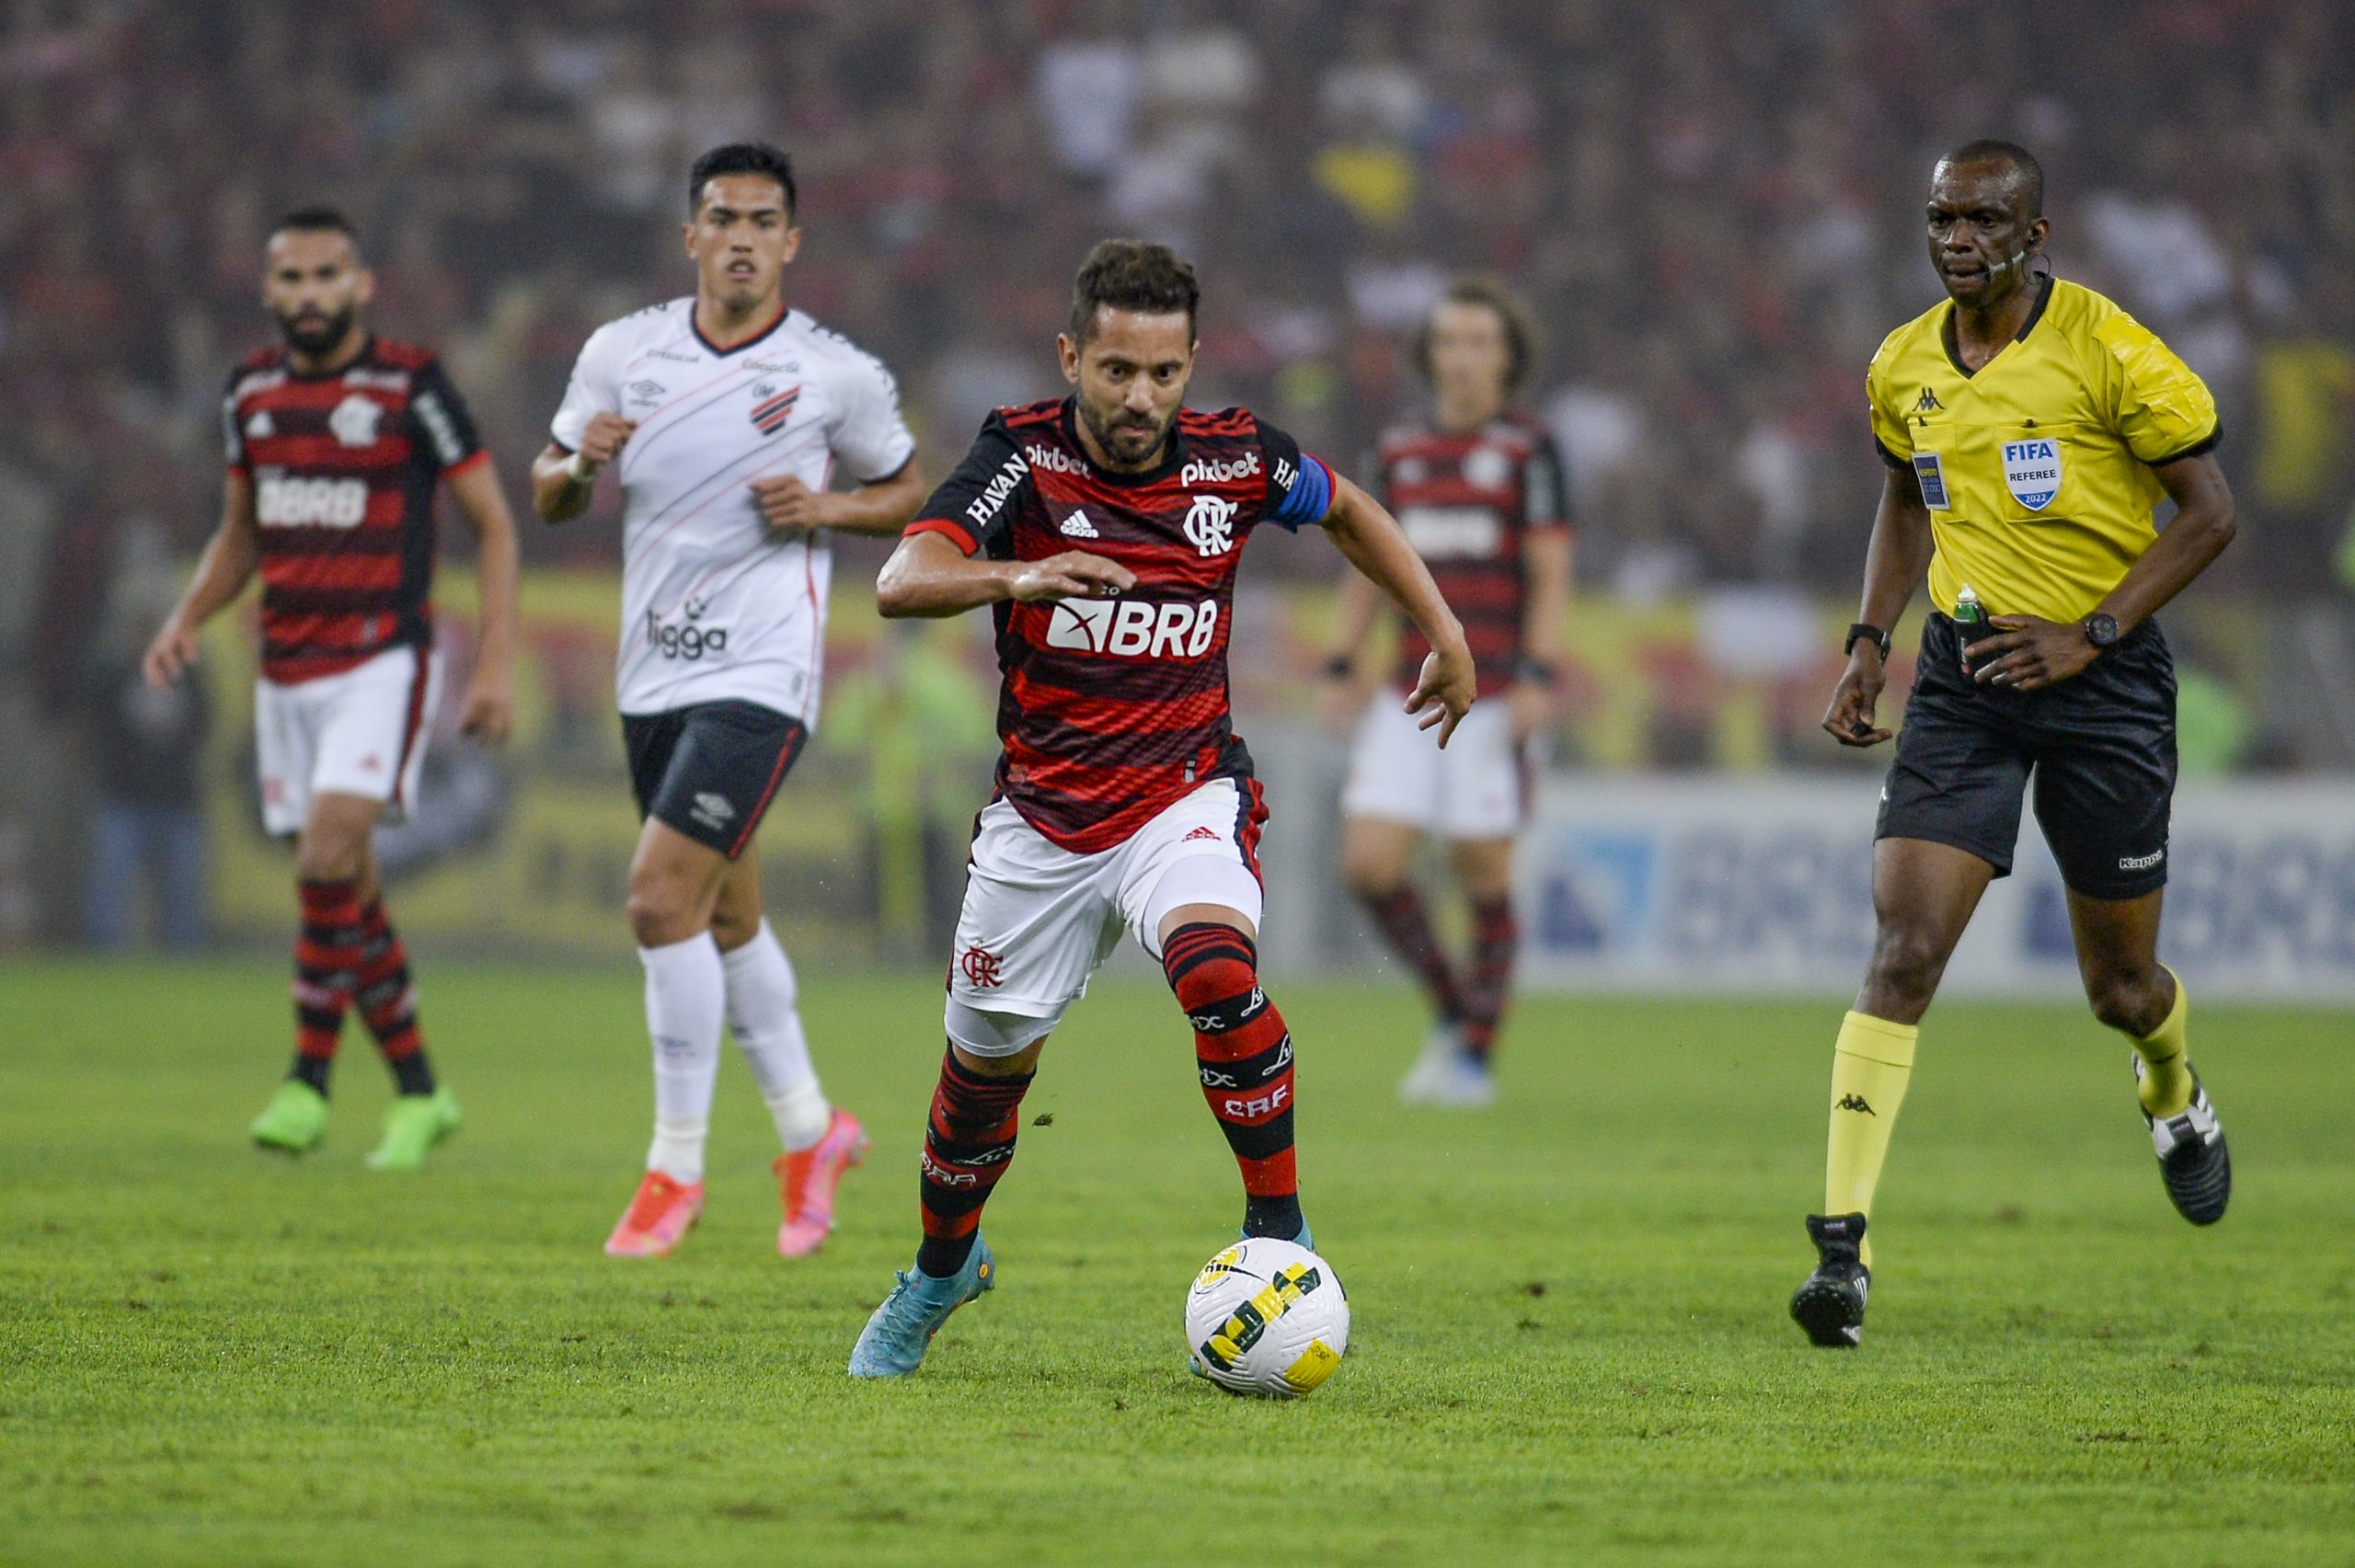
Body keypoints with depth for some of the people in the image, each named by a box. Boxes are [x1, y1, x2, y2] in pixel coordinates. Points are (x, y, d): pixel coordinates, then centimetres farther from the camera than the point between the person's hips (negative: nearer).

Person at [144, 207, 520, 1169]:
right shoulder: (252, 393, 9)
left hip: (383, 661, -6)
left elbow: (492, 521, -2)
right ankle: (418, 1094, 17)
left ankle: (309, 1079, -15)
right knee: (346, 888, 6)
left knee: (329, 855, -22)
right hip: (286, 672, 6)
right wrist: (188, 619, 4)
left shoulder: (410, 386, -7)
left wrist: (497, 662, -8)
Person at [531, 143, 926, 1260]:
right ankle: (810, 1134, 34)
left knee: (662, 895, -17)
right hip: (654, 676, 5)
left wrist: (825, 508, -11)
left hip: (759, 676, -5)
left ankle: (676, 1166, -7)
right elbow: (547, 497, 13)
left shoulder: (839, 377, -5)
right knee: (724, 919, 15)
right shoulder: (622, 352, 4)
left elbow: (907, 490, 9)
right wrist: (580, 464, -10)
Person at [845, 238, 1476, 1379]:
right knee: (986, 1062, 12)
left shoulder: (1233, 459, -7)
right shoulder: (1024, 455, -13)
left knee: (1216, 968, -32)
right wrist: (1018, 576, -48)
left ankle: (1277, 1231, -19)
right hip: (1042, 807, 1)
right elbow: (903, 582, -29)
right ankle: (941, 1269, 40)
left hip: (1185, 793, -1)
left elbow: (1348, 509, 17)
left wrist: (1445, 633, 14)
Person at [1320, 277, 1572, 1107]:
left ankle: (1476, 1054, 13)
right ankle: (1449, 1007, 15)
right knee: (1369, 865, -6)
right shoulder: (1398, 450, 11)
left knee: (1482, 876, 0)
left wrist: (1537, 678, -16)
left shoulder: (1529, 451, -3)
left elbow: (1552, 577, -6)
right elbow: (1368, 570, 17)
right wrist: (1341, 666, 8)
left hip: (1493, 698, -4)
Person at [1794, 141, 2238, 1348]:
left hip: (2101, 675, -3)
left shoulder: (2109, 353, -11)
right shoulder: (1903, 368, 4)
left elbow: (2209, 513, -7)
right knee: (1903, 952, -14)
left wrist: (2089, 635, -15)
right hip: (1963, 677, 3)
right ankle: (1841, 1247, -17)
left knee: (2121, 986, 10)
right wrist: (1871, 638, 9)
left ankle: (2176, 1101, 48)